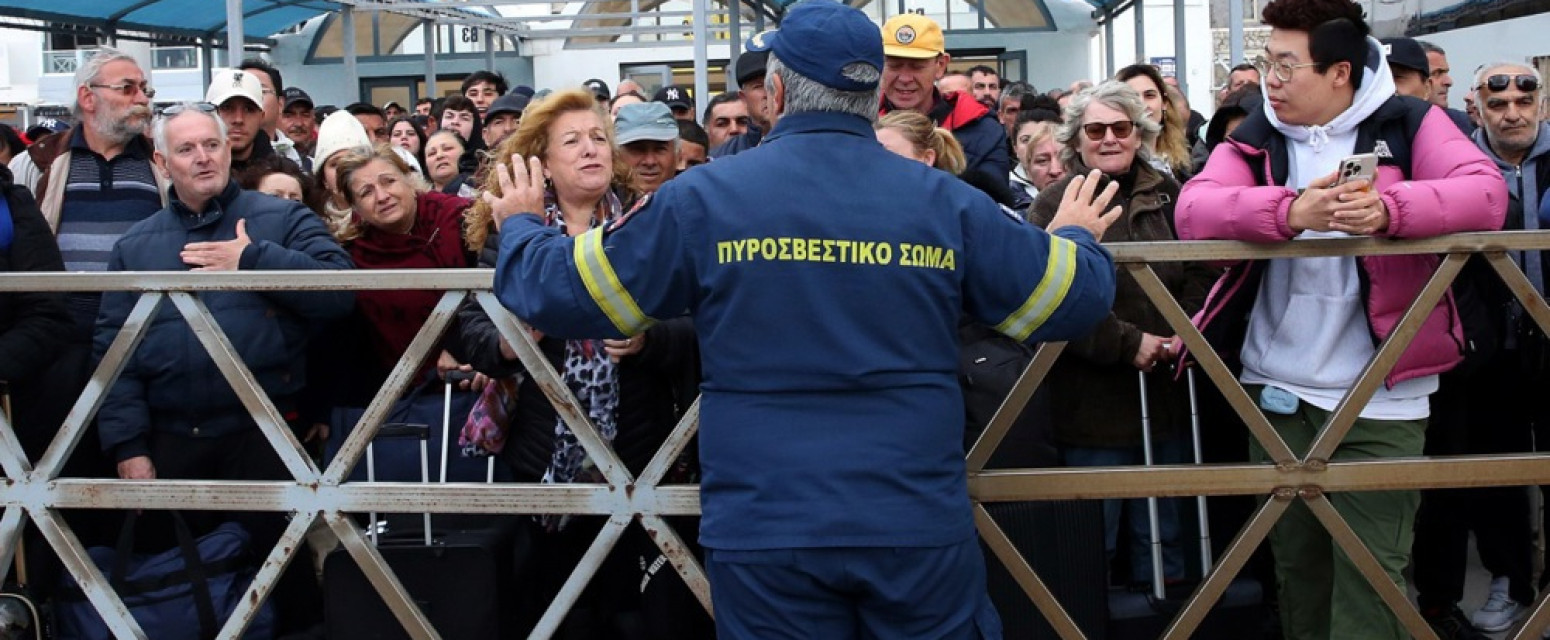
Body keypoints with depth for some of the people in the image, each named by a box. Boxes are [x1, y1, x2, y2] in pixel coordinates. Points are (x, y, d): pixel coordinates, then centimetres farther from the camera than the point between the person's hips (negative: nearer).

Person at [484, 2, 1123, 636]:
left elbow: (562, 292, 1)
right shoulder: (945, 201, -1)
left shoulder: (703, 198, -6)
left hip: (764, 533, -1)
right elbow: (1072, 299, 7)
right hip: (921, 527, 1)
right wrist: (1075, 239, 30)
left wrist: (522, 227, 24)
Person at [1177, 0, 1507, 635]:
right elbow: (1192, 211, -13)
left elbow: (1485, 194, -16)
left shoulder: (1409, 124, -1)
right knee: (1295, 560, 15)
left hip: (1380, 396, -3)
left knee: (1369, 573, -2)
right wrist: (1290, 208, -30)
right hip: (1277, 391, 3)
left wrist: (1388, 209, -34)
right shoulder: (1255, 137, 5)